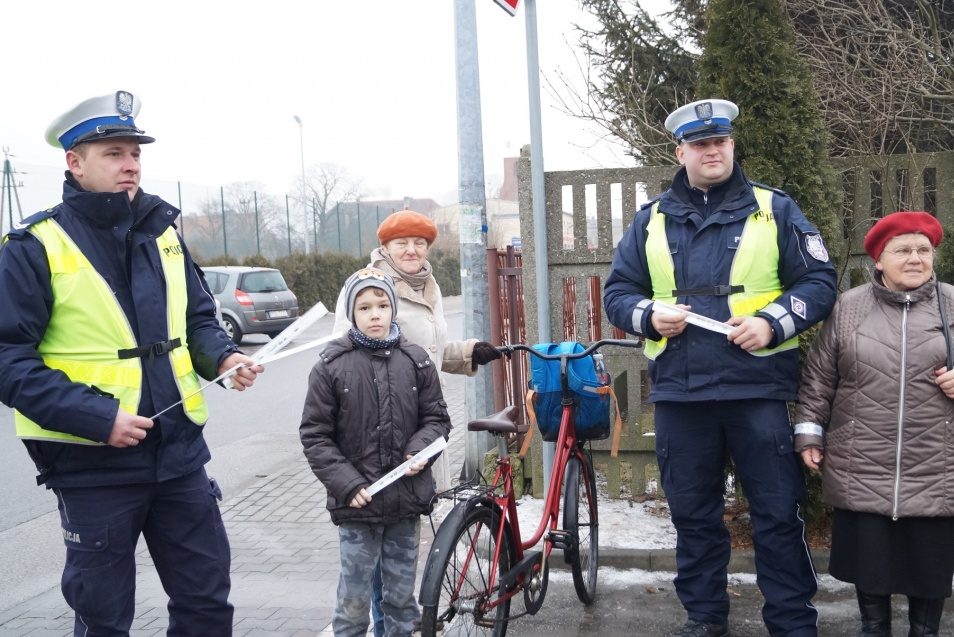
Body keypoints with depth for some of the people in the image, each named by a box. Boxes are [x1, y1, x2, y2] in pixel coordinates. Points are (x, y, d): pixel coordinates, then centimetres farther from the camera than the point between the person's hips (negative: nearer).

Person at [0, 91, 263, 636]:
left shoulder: (162, 231, 8)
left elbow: (198, 318, 18)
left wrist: (222, 357, -4)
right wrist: (98, 417, -20)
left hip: (179, 453, 5)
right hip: (93, 464, -5)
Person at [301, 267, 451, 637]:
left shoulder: (416, 361, 2)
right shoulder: (332, 367, -5)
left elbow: (436, 418, 9)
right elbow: (315, 435, -4)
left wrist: (420, 450, -10)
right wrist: (347, 483, -11)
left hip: (407, 498, 3)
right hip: (357, 501, -2)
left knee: (402, 594, 14)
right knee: (354, 599, 3)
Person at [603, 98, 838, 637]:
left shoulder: (773, 209, 5)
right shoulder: (653, 219, 11)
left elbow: (819, 281, 2)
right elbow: (618, 291, 14)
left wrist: (772, 323, -13)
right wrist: (650, 316, -7)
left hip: (759, 390, -2)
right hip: (679, 394, 3)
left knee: (778, 516, 2)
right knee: (694, 516, 11)